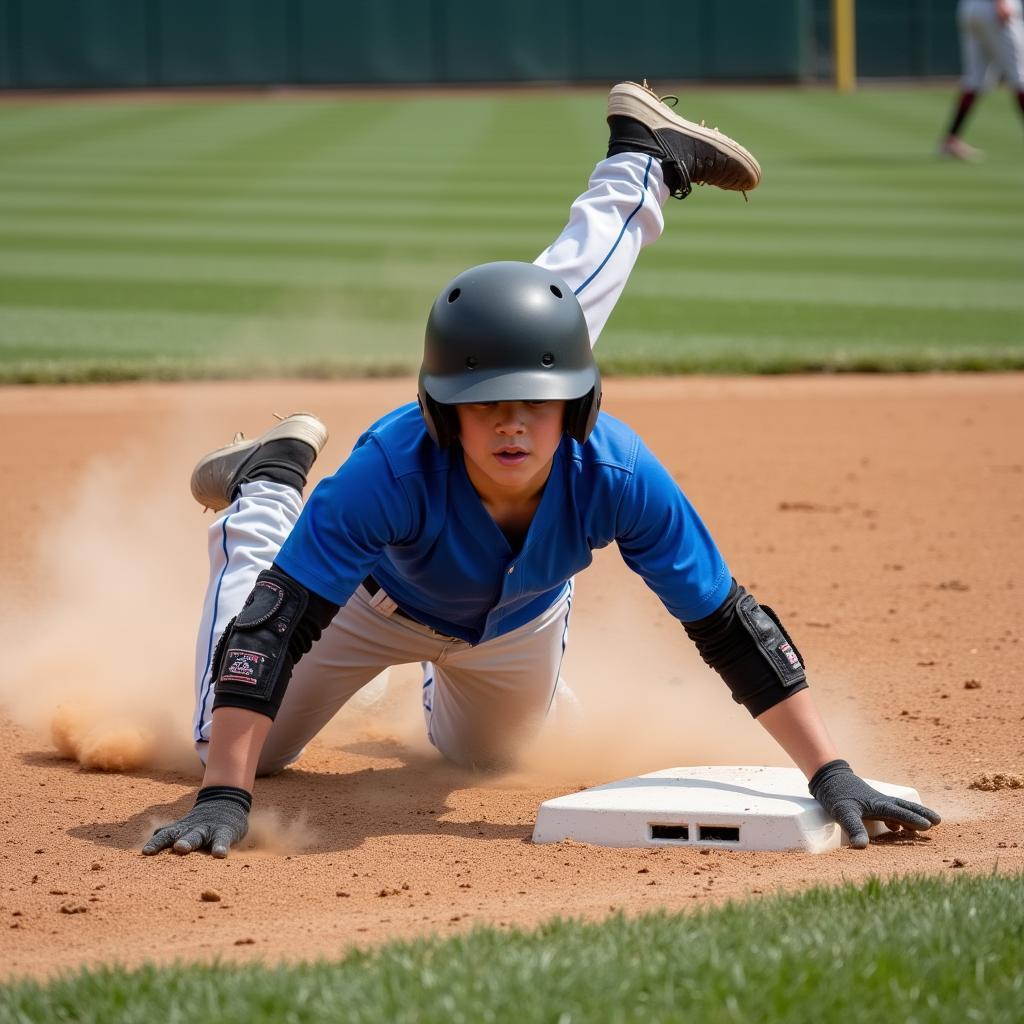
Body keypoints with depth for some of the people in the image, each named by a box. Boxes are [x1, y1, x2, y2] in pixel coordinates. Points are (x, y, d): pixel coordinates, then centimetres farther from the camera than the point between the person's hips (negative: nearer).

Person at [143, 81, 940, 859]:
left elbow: (732, 629, -36)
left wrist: (833, 776, -42)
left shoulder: (618, 476, -41)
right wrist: (224, 801, -58)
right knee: (234, 749, 10)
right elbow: (274, 623, -48)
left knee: (482, 756, 33)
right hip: (381, 597, -3)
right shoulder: (394, 469, -47)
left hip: (521, 619, 3)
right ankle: (270, 483, 25)